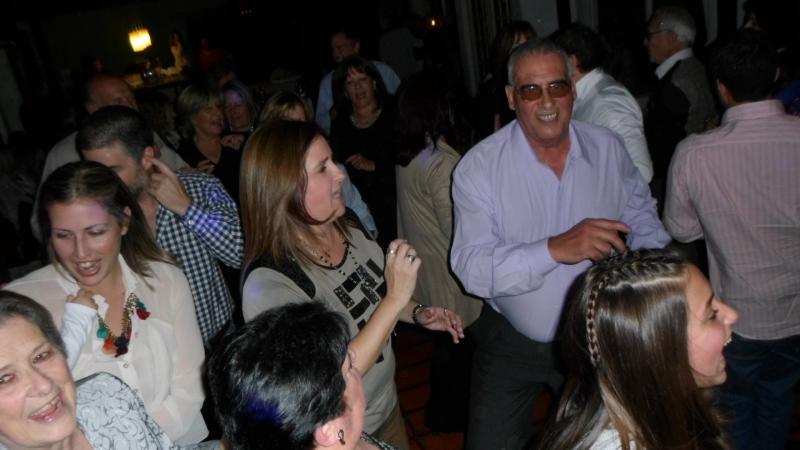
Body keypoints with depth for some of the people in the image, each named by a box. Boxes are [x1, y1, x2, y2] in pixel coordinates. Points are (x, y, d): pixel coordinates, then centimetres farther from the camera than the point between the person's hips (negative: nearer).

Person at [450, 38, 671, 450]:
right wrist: (555, 248, -40)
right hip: (511, 343, -2)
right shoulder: (479, 166, -18)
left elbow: (642, 217, 9)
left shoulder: (609, 148, -7)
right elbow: (471, 268, -27)